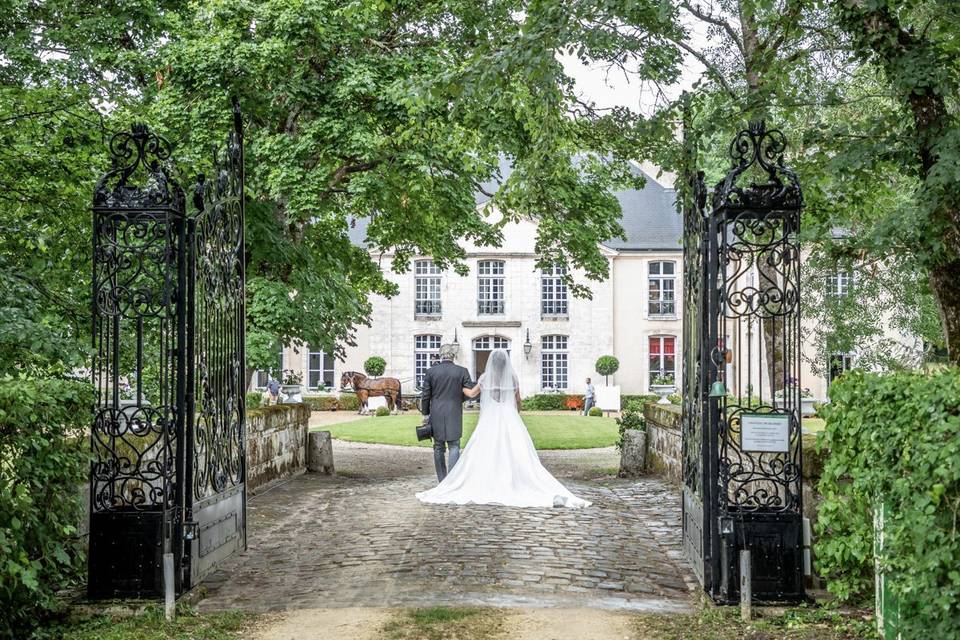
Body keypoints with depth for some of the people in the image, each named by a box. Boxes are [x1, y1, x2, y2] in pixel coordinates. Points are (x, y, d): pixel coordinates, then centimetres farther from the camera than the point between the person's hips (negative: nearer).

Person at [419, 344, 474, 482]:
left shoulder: (431, 372, -2)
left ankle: (442, 480, 16)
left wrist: (425, 413, 11)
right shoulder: (462, 371, -5)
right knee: (454, 447, 2)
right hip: (454, 416, -1)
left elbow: (425, 396, 1)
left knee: (439, 448, 12)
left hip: (436, 415, 2)